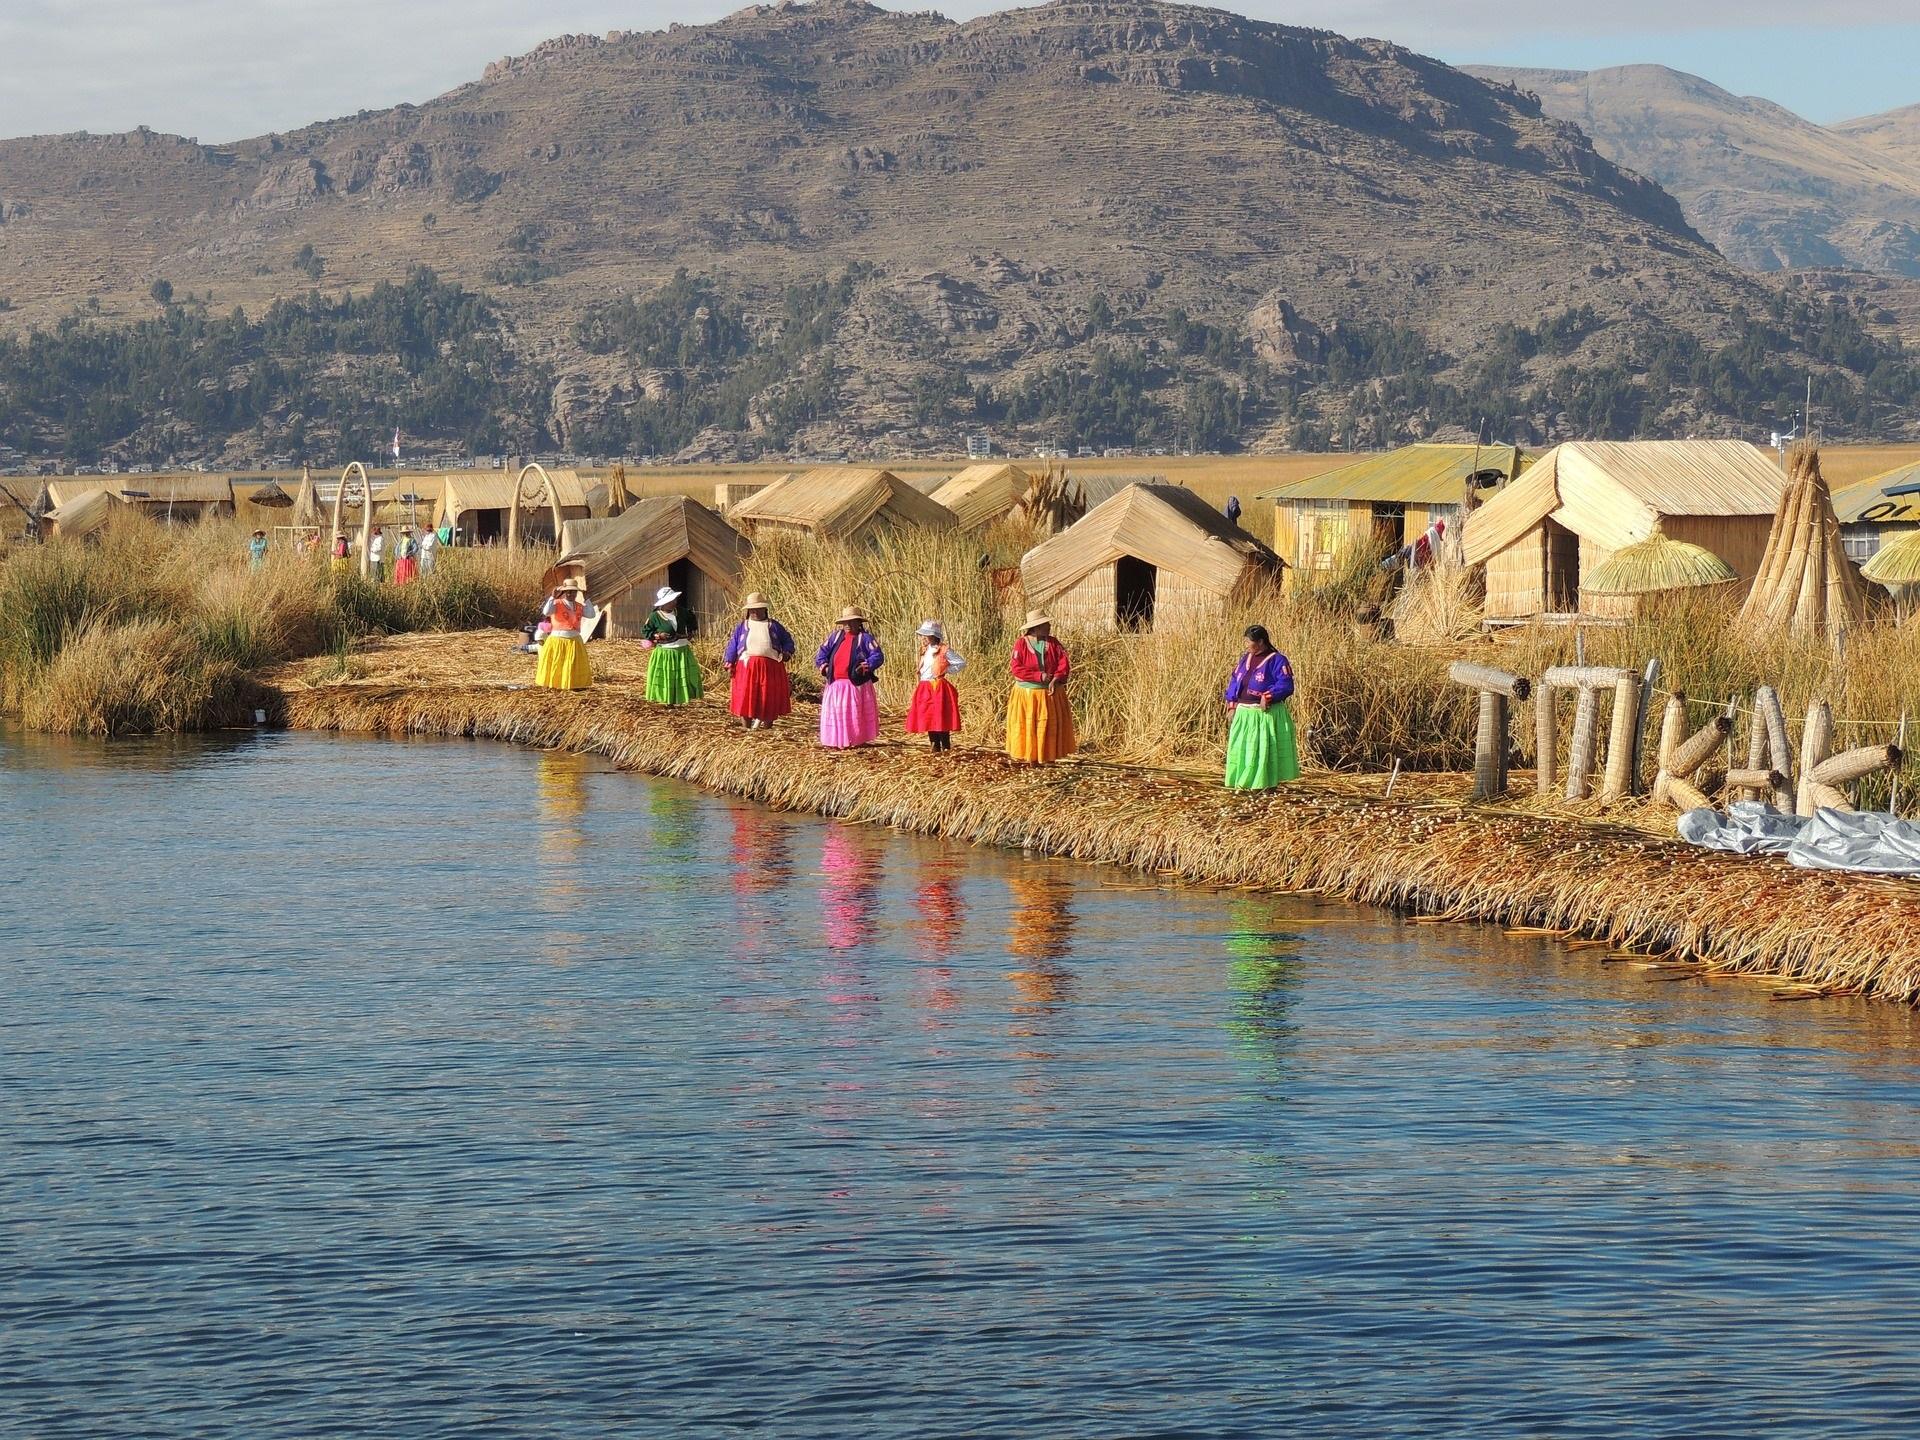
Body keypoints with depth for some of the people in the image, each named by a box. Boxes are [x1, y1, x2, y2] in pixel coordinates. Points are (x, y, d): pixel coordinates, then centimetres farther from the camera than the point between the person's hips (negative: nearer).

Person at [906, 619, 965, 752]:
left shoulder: (944, 650, -9)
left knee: (941, 721, -8)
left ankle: (946, 749, -5)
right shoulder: (925, 651, 14)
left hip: (939, 689, -7)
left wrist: (946, 670, -11)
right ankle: (935, 748, 14)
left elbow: (962, 664, -10)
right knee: (928, 720, 7)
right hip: (925, 689, 7)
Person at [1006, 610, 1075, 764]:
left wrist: (1056, 679, -21)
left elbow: (1064, 664, -3)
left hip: (1050, 693, 3)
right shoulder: (1021, 644, -9)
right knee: (1026, 727, 0)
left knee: (1049, 726, 3)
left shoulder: (1053, 643, 2)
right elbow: (1016, 668, -16)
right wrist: (1039, 676, -20)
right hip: (1027, 693, -3)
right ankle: (1026, 757, 7)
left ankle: (1042, 757, 11)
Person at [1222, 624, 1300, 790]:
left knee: (1265, 750, -4)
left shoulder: (1276, 660, -9)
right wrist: (1232, 704, 6)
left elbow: (1286, 685, -18)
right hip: (1244, 713, 7)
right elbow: (1235, 681, 17)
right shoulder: (1246, 659, 13)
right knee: (1243, 748, 8)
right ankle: (1244, 782, 16)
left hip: (1266, 714, -7)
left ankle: (1269, 784, 3)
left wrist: (1268, 697, -28)